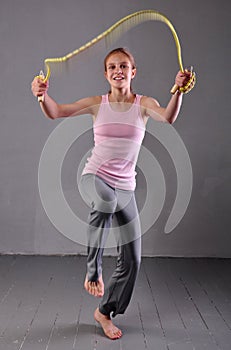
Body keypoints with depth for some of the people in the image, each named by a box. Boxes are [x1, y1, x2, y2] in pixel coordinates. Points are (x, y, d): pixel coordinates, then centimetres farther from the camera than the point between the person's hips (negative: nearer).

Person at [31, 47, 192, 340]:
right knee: (105, 200, -41)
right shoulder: (97, 104, 0)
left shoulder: (144, 104, -1)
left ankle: (104, 312, 25)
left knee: (132, 260, 2)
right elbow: (55, 112, -10)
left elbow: (168, 117, -22)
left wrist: (179, 90, -40)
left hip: (125, 187, 2)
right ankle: (93, 271, -21)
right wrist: (43, 95, -31)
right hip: (93, 178, -2)